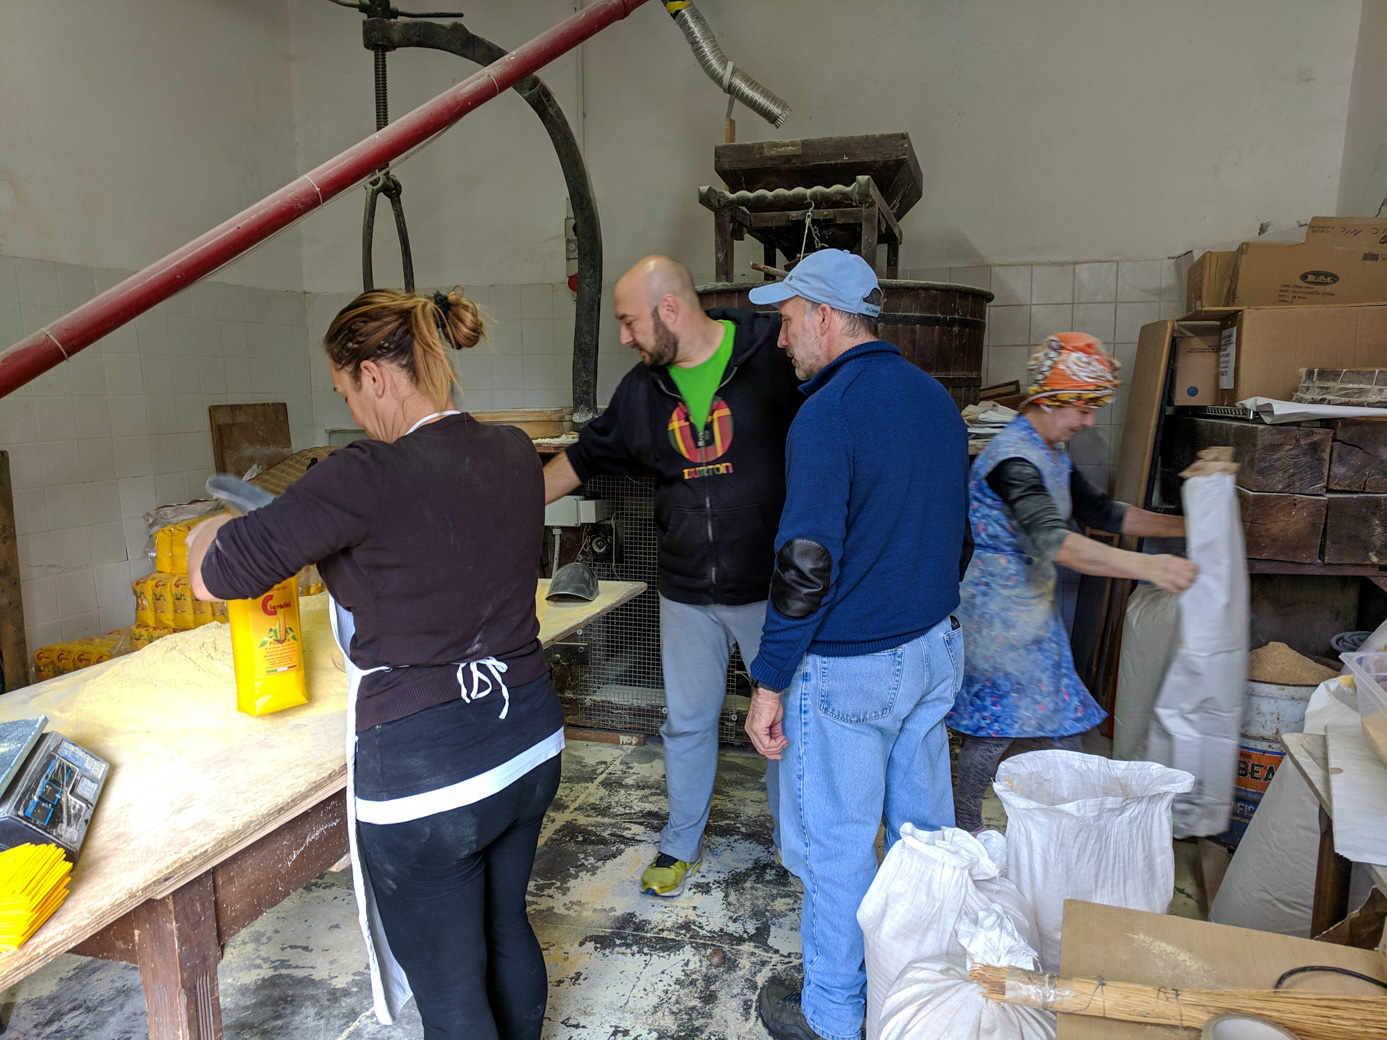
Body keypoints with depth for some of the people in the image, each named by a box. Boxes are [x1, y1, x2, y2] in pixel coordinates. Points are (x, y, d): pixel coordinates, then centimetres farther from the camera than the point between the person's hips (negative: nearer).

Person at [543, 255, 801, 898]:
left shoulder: (777, 352, -13)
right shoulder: (642, 390, 3)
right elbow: (583, 459, 14)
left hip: (772, 587, -4)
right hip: (687, 593, 4)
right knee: (687, 722, 16)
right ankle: (681, 842, 38)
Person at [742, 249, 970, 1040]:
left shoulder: (828, 414, -19)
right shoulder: (936, 397, 7)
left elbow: (808, 564, -24)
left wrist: (770, 682, -16)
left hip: (849, 669, -8)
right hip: (936, 649, 8)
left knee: (835, 844, 9)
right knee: (924, 826, 21)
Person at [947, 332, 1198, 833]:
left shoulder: (1053, 453, 8)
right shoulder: (1013, 459, -25)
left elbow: (1098, 511, 17)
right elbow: (1052, 541, -38)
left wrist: (1184, 526, 11)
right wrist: (1147, 566, -46)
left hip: (1032, 606, 10)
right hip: (999, 613, -10)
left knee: (1054, 720, 17)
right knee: (995, 725, 2)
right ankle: (965, 828, 21)